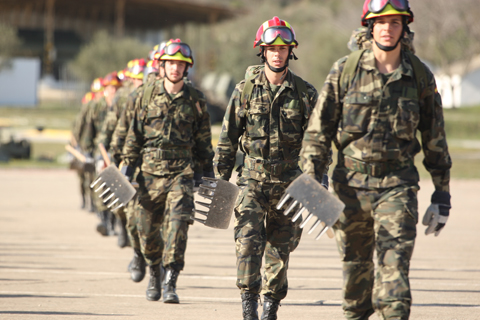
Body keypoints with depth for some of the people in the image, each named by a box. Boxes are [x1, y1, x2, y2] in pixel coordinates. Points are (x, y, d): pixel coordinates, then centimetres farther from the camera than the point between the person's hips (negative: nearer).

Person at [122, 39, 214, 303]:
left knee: (179, 223, -17)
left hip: (181, 172, -1)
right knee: (147, 228, 6)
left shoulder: (196, 100, 5)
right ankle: (154, 274, 32)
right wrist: (128, 164, 4)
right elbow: (135, 133, 9)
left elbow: (204, 139, 12)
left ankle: (170, 282, -16)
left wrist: (208, 172, 11)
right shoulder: (148, 96, 6)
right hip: (151, 171, 1)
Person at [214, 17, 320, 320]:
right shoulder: (245, 90, 2)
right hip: (253, 179, 0)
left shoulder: (305, 93, 1)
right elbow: (228, 138, 6)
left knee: (280, 248, 6)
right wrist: (220, 180, 4)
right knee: (248, 239, -15)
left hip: (289, 182, 0)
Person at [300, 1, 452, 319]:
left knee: (394, 266, -13)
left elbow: (435, 139, 9)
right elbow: (318, 129, 2)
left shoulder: (420, 76, 2)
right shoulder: (345, 71, -1)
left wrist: (442, 196, 9)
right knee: (355, 265, 10)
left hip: (398, 184, -1)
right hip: (351, 182, 1)